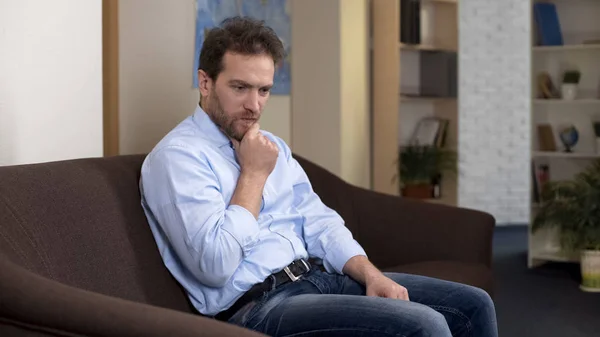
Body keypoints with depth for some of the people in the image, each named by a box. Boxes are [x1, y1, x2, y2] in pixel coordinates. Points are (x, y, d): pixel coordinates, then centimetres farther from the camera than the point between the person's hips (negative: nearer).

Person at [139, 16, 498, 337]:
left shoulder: (272, 146, 17)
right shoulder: (176, 156, -10)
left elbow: (318, 222, 15)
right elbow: (215, 265, -21)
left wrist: (371, 274, -3)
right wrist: (253, 174, -12)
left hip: (320, 275, 9)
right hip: (256, 305, -8)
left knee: (473, 305, 2)